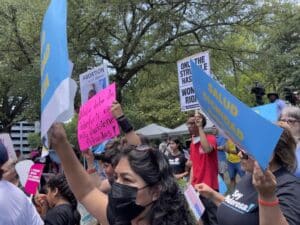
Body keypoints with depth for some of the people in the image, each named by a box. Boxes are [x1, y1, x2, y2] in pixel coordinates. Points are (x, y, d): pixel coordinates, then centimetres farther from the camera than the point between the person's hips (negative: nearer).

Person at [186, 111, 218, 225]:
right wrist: (190, 183, 10)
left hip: (209, 187, -7)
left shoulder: (210, 138, -9)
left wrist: (200, 127, -27)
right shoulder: (192, 143, 12)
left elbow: (207, 149, -33)